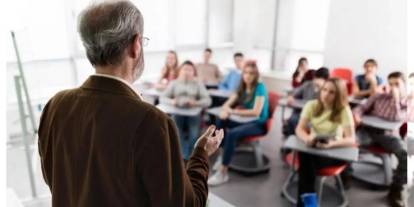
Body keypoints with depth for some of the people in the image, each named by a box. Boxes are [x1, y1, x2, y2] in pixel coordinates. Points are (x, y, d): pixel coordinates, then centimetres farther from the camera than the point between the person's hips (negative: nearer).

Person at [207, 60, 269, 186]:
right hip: (245, 120, 7)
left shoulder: (260, 87, -15)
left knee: (232, 133, -31)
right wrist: (225, 111, -24)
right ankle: (224, 155, -2)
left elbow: (256, 112, -25)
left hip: (258, 124, -7)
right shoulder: (242, 87, 5)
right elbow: (227, 104, 1)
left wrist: (233, 111, -27)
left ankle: (223, 172, -25)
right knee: (221, 120, -12)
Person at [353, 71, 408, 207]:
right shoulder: (378, 97, 13)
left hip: (389, 135, 0)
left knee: (407, 155, -30)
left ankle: (395, 191, -11)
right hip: (369, 131, 1)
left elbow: (395, 119, -10)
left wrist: (396, 99, -10)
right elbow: (362, 108, 10)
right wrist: (357, 114, -14)